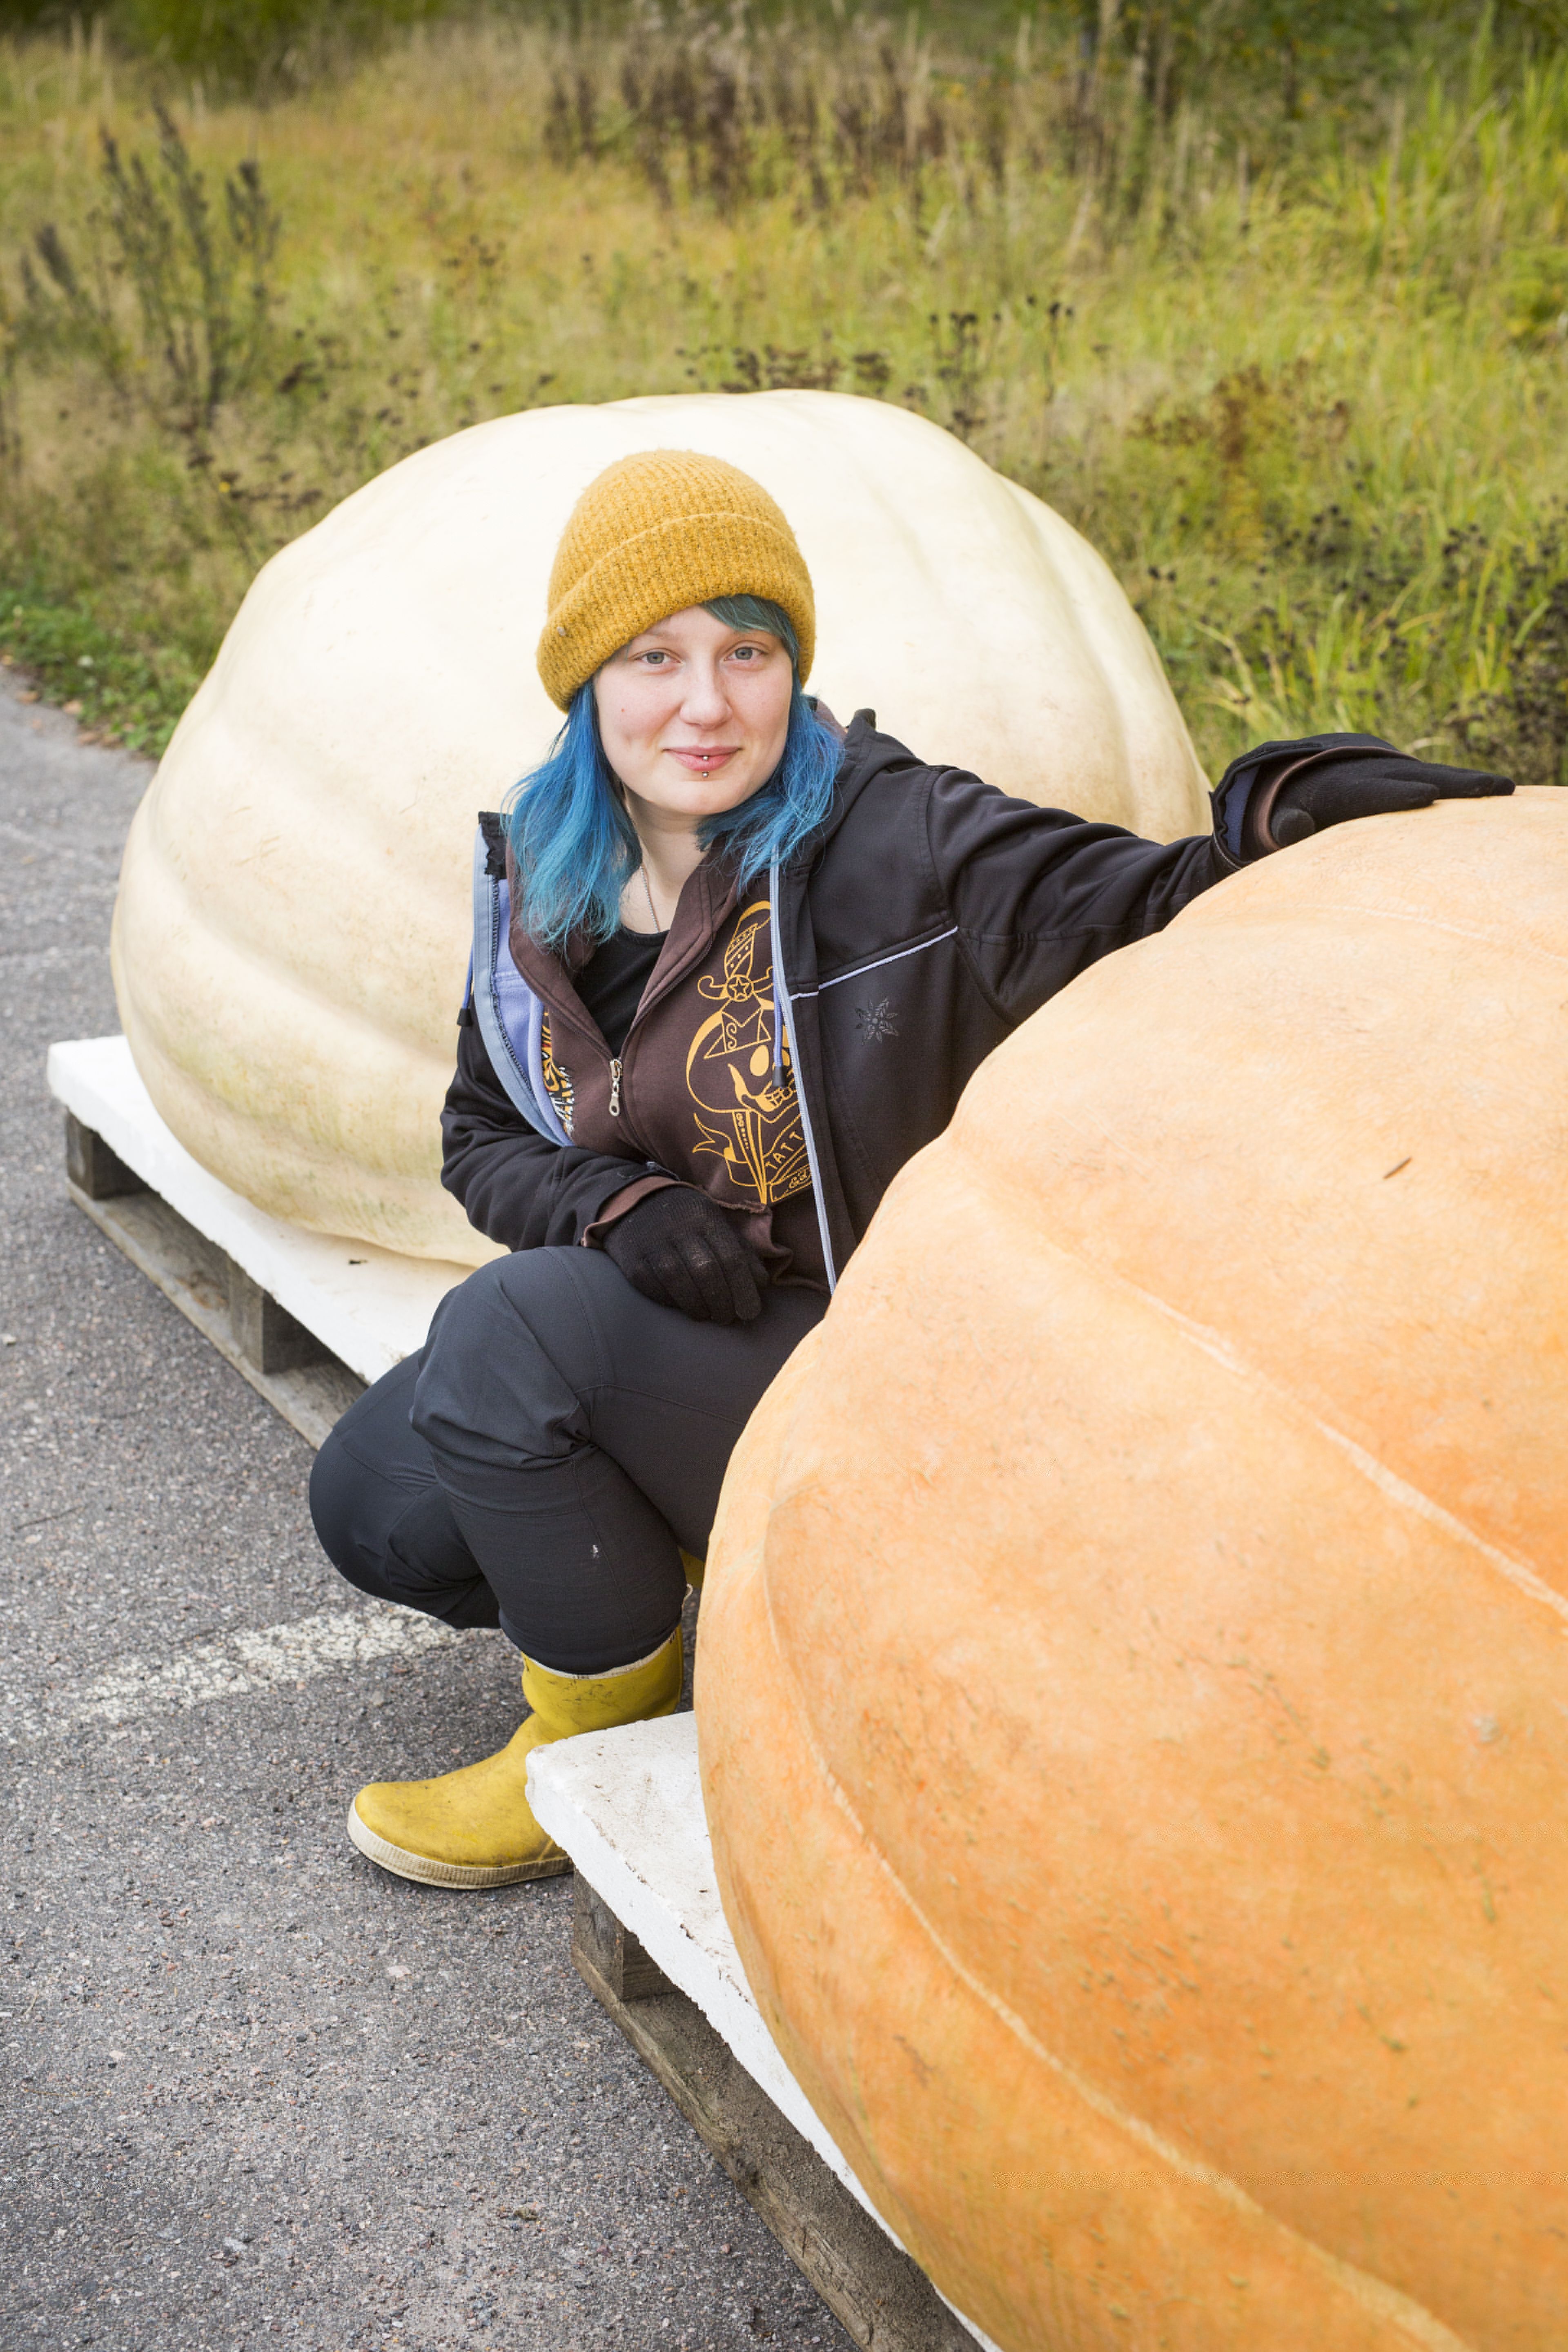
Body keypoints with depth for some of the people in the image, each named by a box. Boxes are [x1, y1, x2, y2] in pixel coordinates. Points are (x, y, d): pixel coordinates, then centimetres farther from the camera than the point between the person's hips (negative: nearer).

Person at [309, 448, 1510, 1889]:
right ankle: (689, 1551, 21)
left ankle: (600, 1742, -3)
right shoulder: (539, 880, 1)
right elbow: (485, 1136, 7)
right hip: (645, 1334, 7)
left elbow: (1146, 915, -31)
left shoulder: (888, 840, -19)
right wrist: (617, 1205, -14)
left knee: (506, 1331, -25)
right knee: (375, 1511, 0)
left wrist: (1293, 816, -52)